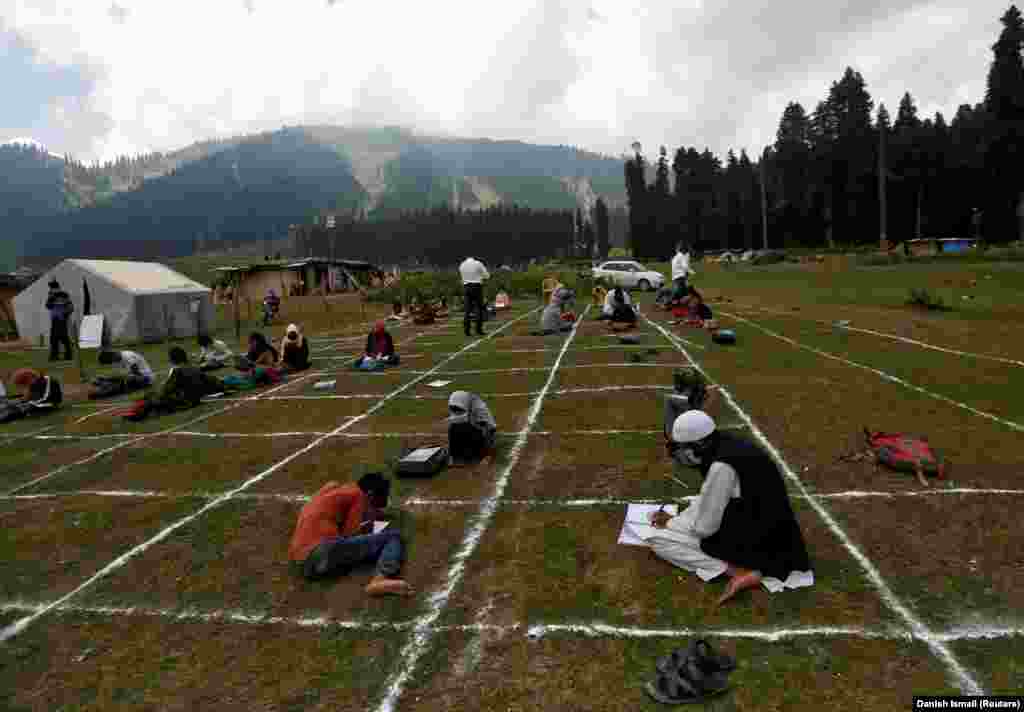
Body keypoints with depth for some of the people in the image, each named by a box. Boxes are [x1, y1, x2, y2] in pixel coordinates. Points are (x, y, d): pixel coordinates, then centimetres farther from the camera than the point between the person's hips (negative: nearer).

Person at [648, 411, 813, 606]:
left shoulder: (721, 467, -26)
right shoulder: (727, 443, 0)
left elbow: (705, 527, -17)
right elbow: (711, 501, 14)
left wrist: (670, 524, 0)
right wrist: (675, 519, 11)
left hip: (751, 541, -9)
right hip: (767, 531, 9)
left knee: (658, 540, -7)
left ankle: (738, 571, -14)